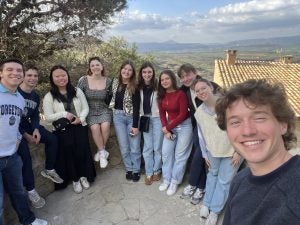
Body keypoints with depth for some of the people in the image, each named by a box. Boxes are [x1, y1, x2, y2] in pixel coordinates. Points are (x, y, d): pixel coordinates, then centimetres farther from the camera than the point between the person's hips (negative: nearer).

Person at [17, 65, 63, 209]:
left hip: (27, 125, 7)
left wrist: (36, 129, -12)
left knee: (52, 139, -6)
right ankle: (30, 190, -7)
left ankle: (49, 170, 10)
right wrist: (25, 135, -19)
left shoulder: (35, 96, 6)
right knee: (25, 155, -22)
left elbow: (35, 115, 9)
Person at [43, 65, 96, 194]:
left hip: (80, 127, 2)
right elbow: (48, 117, -3)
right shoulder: (49, 97, -1)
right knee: (68, 153, -1)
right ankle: (75, 179, 18)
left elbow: (86, 108, 6)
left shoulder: (77, 91, 6)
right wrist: (64, 114, -16)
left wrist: (81, 118, -12)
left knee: (82, 151, -5)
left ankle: (83, 176, 17)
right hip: (62, 130, -1)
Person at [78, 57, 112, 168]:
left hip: (104, 110, 1)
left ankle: (100, 151, -4)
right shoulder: (83, 80, -8)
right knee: (95, 127, -28)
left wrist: (111, 108, -2)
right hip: (90, 110, -1)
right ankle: (103, 152, -7)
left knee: (105, 126, -28)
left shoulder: (108, 81, -3)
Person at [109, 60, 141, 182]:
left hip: (132, 117, -3)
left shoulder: (134, 87, -10)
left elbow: (136, 107, -13)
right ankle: (129, 169, 25)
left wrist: (135, 125, -16)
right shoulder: (115, 82, 2)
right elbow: (111, 97, 14)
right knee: (124, 146, 8)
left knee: (135, 147, 4)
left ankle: (136, 170, 22)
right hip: (118, 117, 3)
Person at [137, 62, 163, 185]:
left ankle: (157, 170, 26)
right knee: (147, 147, 9)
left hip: (157, 118, -3)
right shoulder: (139, 87, 3)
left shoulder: (158, 85, -10)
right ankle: (149, 173, 21)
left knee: (157, 146, 7)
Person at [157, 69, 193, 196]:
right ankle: (166, 179, 25)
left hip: (184, 126, -6)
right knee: (166, 152, 8)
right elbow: (162, 113, 4)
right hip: (170, 126, 6)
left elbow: (183, 114, -17)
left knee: (180, 155, 4)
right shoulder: (162, 95, 1)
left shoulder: (180, 94, -17)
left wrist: (167, 127, -13)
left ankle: (175, 182, 20)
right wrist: (165, 130, -7)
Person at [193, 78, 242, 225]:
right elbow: (201, 135, 4)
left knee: (224, 181, 7)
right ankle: (206, 203, 38)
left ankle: (214, 210, 25)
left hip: (232, 151, -3)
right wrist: (205, 154, 7)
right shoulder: (199, 112, -7)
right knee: (212, 175, 21)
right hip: (213, 151, 4)